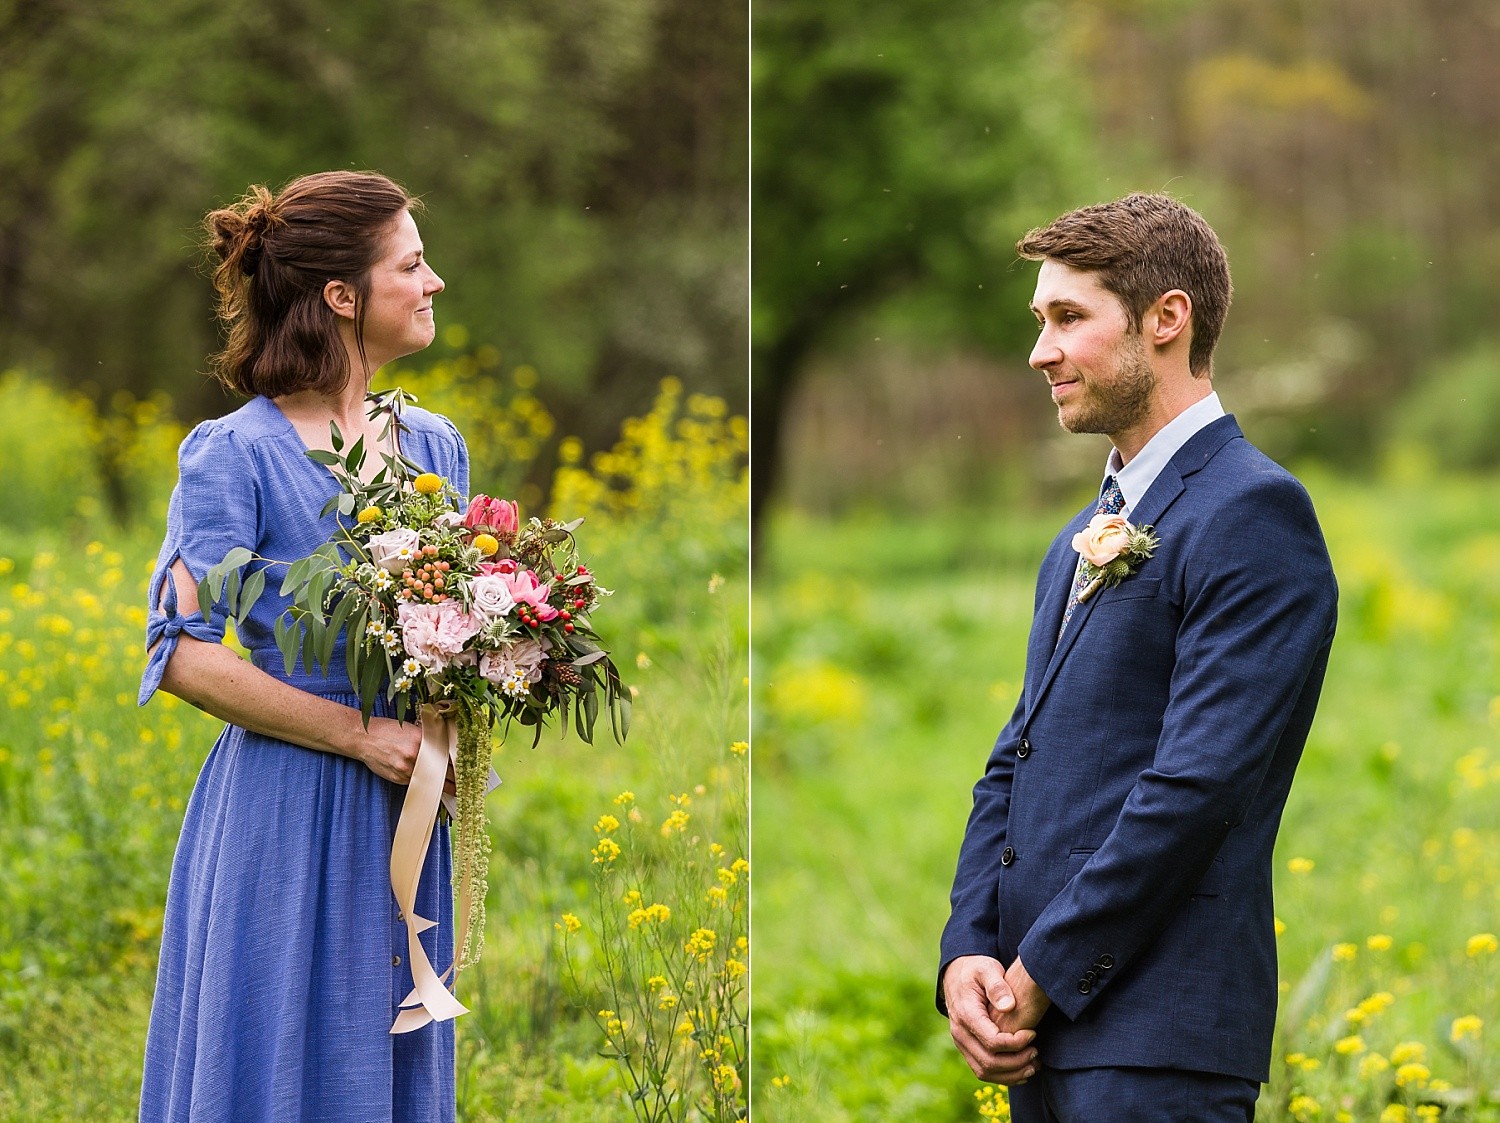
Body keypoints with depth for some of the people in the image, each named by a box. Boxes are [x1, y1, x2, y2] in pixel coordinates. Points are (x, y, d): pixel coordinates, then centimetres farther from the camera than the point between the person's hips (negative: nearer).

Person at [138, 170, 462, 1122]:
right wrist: (358, 733, -18)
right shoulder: (238, 454, -9)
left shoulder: (436, 445, 10)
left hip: (407, 816, 6)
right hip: (288, 817, -6)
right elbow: (185, 656, -15)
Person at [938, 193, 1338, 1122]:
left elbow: (1200, 783, -17)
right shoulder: (1082, 541, 19)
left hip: (1156, 1043, -8)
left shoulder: (1252, 513, -10)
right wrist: (967, 958, 1)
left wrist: (1038, 974, -13)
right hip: (1043, 1033, 8)